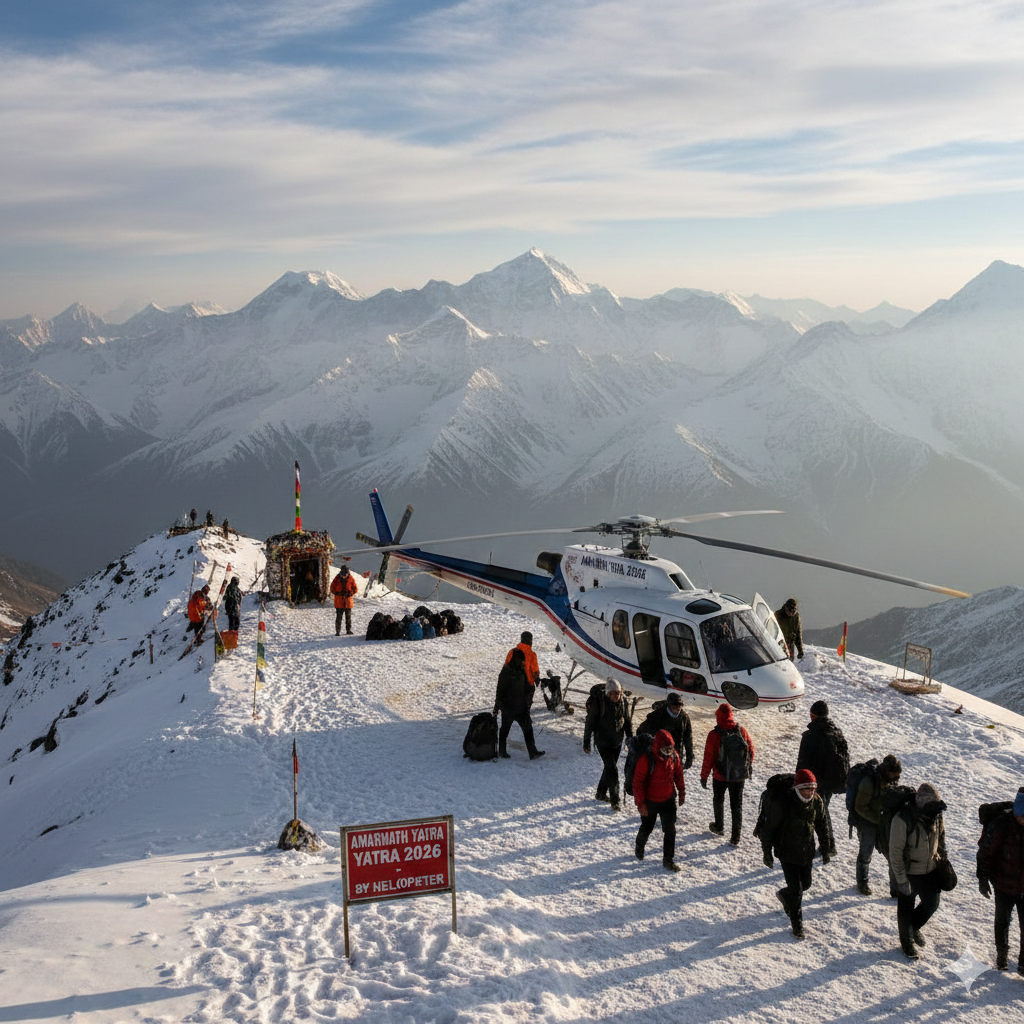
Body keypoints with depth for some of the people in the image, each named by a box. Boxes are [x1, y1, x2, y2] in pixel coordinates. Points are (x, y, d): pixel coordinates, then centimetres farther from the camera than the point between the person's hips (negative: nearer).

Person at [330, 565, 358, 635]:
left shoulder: (351, 579, -2)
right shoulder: (337, 579, -5)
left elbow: (355, 588, 5)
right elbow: (332, 588, 2)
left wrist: (350, 593, -12)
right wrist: (338, 593, -12)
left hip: (348, 601, 1)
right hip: (339, 602, -1)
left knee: (348, 616, 9)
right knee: (338, 617, -2)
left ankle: (348, 630, 19)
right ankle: (337, 631, 3)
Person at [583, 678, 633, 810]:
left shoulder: (622, 701, -4)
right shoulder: (598, 703, -18)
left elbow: (627, 721, 9)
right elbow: (590, 723, -10)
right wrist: (586, 742, -6)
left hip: (617, 742, 5)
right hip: (603, 743, -5)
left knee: (610, 768, 16)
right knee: (612, 769, -10)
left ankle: (601, 793, 35)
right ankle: (615, 800, -2)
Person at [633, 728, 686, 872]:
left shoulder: (674, 756, -10)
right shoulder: (647, 759, -26)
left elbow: (678, 774, 7)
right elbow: (638, 782, -21)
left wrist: (682, 792, 12)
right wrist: (640, 803, -20)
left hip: (668, 800, 3)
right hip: (650, 801, -3)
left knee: (670, 830, 2)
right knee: (647, 828, 18)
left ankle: (668, 860, 15)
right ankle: (639, 848, 47)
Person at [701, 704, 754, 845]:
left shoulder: (714, 735, -18)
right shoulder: (742, 731, -9)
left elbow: (708, 758, -14)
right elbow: (751, 749, 3)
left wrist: (704, 776, -2)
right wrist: (748, 766, 21)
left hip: (720, 776, -2)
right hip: (740, 776, 2)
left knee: (718, 800, 23)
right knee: (737, 804, 12)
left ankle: (719, 827, 39)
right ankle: (735, 837, 14)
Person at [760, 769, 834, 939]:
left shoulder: (817, 801, -7)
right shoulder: (783, 803, -22)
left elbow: (823, 826, 8)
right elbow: (770, 828, -13)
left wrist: (826, 849, 12)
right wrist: (767, 852, -9)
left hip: (807, 852, 5)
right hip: (787, 853, -5)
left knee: (805, 883, 15)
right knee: (796, 889, -3)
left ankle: (785, 895, 46)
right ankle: (797, 924, 16)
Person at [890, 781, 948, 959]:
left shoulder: (935, 814, -10)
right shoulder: (903, 819, -29)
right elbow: (895, 851, -23)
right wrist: (901, 880, -20)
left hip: (930, 870, 5)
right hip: (909, 873, -5)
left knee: (932, 904, 18)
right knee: (906, 909, 13)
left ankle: (915, 927, 47)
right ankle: (907, 941, 37)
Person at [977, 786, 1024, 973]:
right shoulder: (1002, 825, -25)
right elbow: (985, 852, -14)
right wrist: (983, 879, -10)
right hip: (1004, 886, -2)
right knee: (1002, 921, 19)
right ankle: (1002, 954, 43)